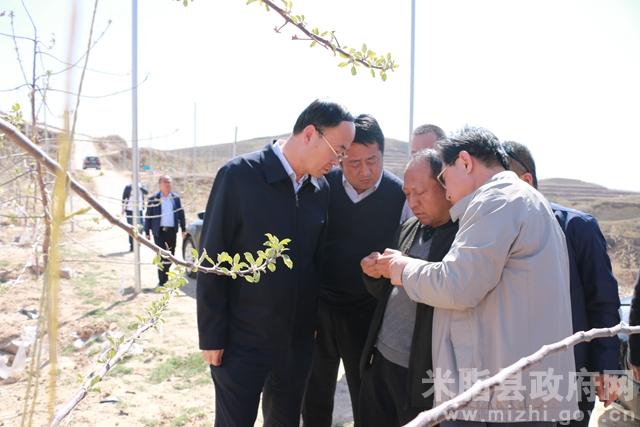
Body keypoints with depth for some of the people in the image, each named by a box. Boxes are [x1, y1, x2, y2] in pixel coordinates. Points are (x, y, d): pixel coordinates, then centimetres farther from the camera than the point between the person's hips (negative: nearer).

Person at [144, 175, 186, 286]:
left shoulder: (176, 198, 6)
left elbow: (181, 214, 11)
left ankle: (164, 276, 29)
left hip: (172, 231, 4)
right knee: (162, 256, -5)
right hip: (159, 231, -4)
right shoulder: (153, 199, -4)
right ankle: (162, 281, 0)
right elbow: (148, 216, -1)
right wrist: (147, 232, -2)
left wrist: (183, 229, 10)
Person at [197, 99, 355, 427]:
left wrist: (316, 321, 11)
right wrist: (211, 336, -11)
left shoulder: (321, 189, 2)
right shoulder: (239, 175, -14)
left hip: (298, 340, 5)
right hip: (242, 340, -5)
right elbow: (211, 260, -12)